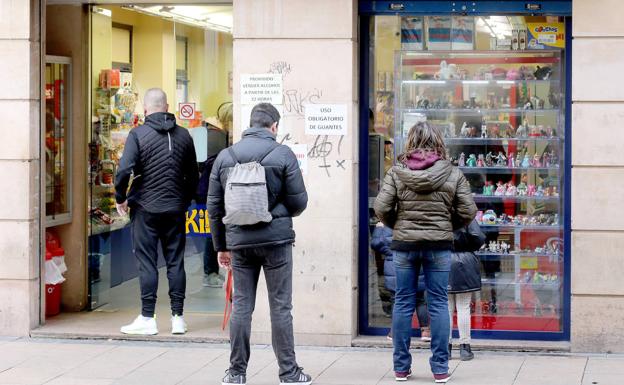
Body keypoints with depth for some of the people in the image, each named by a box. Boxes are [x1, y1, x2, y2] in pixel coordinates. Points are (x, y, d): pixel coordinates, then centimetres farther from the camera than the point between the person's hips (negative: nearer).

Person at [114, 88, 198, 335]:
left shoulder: (138, 134, -8)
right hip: (176, 210, 3)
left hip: (145, 208, -3)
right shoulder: (183, 135, 5)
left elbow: (124, 170, -17)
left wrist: (121, 198, -3)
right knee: (175, 262, 8)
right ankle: (177, 318, 9)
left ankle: (147, 319, 2)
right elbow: (193, 175, 11)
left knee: (146, 263, 1)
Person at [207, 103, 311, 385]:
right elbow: (299, 202, -5)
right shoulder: (283, 154, -4)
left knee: (241, 306, 8)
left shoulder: (225, 157, 7)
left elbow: (214, 206, 9)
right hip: (276, 239, -3)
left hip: (239, 241, 3)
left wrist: (221, 246, 16)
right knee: (280, 307, 3)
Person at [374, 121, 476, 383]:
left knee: (403, 303, 8)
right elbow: (468, 212, -4)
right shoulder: (452, 174, -4)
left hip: (404, 244, 0)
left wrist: (397, 226, 10)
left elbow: (381, 208, -8)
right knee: (438, 304, 6)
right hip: (439, 245, 0)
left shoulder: (397, 172, -4)